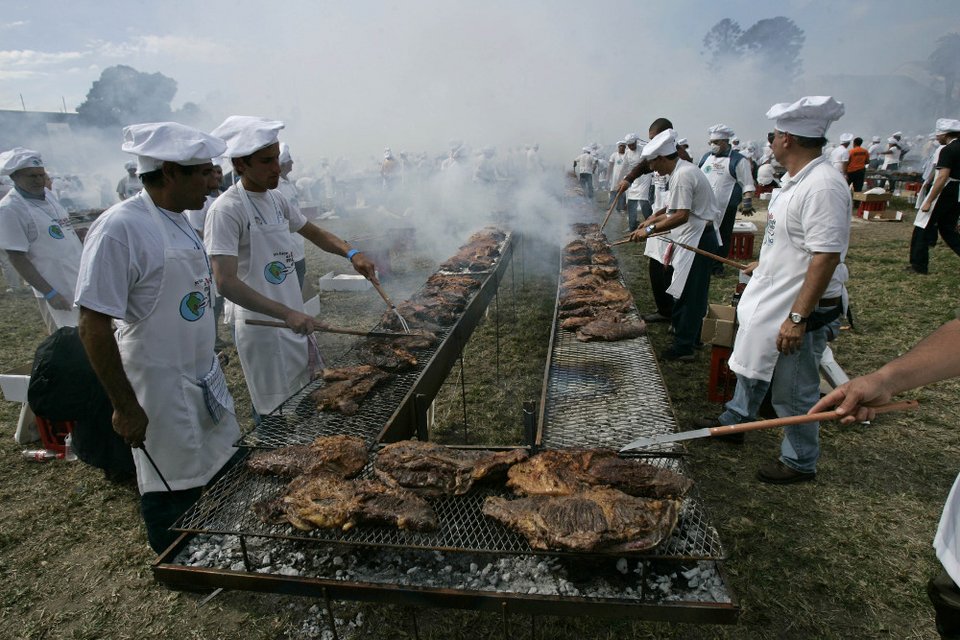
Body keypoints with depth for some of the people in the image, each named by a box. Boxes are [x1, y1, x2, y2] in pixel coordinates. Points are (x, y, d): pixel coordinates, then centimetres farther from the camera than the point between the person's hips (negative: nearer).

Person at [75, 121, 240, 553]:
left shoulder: (177, 220, 5)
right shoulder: (120, 228, -21)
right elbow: (94, 325, -21)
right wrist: (125, 407, -17)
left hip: (204, 381, 9)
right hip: (161, 391, -8)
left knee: (223, 477, 20)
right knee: (173, 496, 9)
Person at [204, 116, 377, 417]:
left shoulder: (276, 198, 5)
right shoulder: (226, 210, -20)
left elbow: (315, 233, 15)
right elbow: (225, 281, -28)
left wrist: (352, 254, -4)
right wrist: (286, 313, -36)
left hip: (295, 320, 8)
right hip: (262, 326, -8)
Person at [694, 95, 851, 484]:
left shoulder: (823, 187, -25)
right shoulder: (796, 180, 6)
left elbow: (826, 256, -29)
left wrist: (798, 317, -29)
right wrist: (765, 264, 31)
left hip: (800, 308, -10)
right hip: (770, 298, 10)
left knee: (794, 392, 5)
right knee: (753, 363, 25)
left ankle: (801, 463, 25)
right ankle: (734, 421, 46)